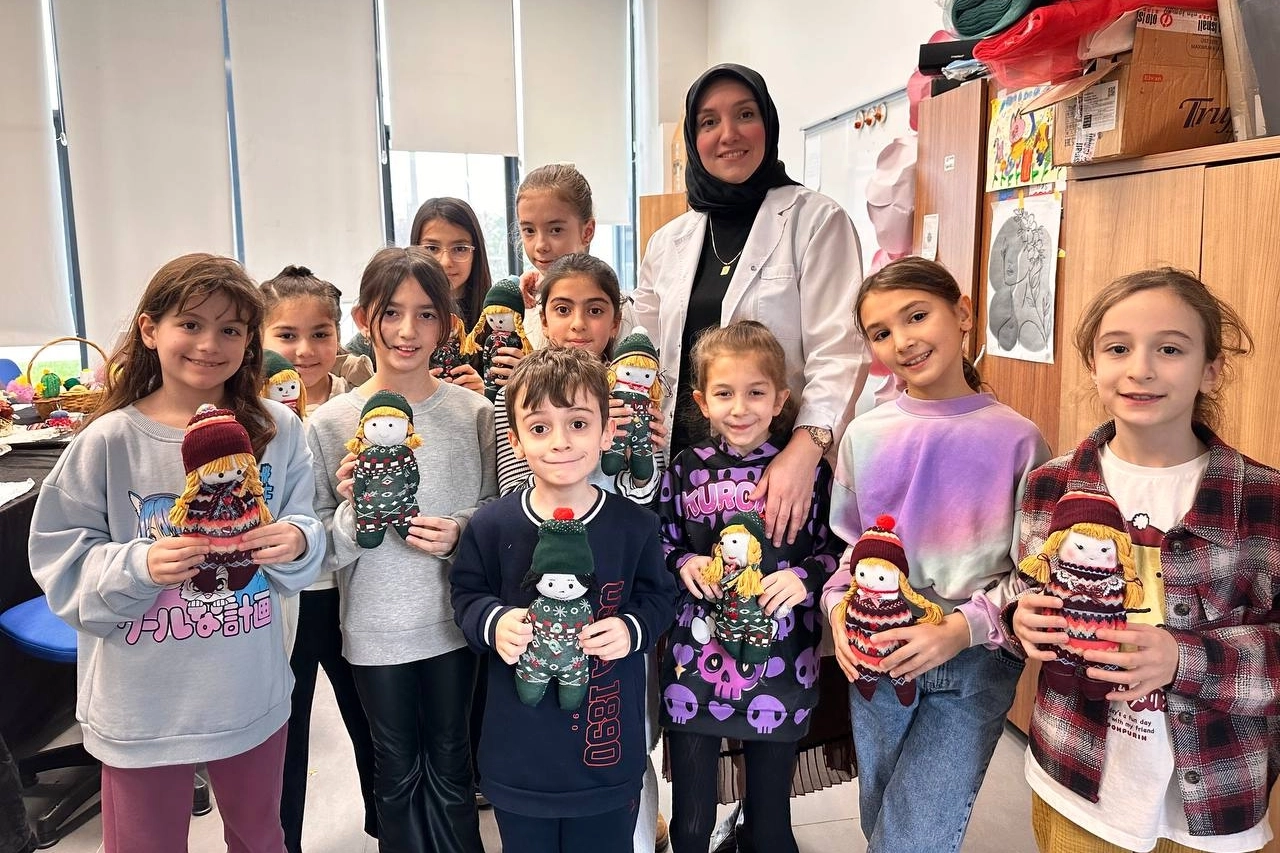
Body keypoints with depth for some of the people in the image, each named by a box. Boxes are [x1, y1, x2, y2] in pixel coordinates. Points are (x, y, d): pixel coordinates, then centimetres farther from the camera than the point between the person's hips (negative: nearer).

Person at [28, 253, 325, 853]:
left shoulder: (278, 431, -5)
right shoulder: (108, 442, -10)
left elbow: (308, 529, 0)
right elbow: (61, 562, -7)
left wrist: (296, 543, -22)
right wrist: (139, 566, -25)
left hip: (253, 697, 2)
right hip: (144, 707, -2)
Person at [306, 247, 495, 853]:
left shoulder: (472, 412, -5)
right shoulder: (330, 422, -8)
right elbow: (324, 548, -4)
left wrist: (460, 532, -15)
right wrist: (353, 511, -23)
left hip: (453, 620, 1)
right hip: (375, 628, 0)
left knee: (449, 763, 18)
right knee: (397, 770, 17)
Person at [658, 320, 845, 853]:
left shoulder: (808, 469, -5)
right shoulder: (686, 469, 0)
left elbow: (838, 548, 2)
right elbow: (660, 543, 10)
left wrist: (805, 578, -17)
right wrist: (684, 564, -10)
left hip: (779, 673, -1)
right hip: (694, 667, 1)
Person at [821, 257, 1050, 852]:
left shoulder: (1017, 439, -9)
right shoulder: (864, 436, -1)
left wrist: (962, 629, -19)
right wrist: (841, 611, -9)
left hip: (976, 665, -3)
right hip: (874, 661, 3)